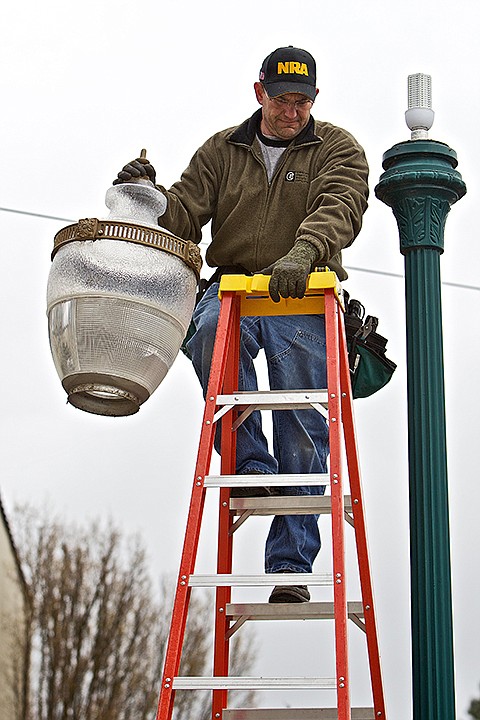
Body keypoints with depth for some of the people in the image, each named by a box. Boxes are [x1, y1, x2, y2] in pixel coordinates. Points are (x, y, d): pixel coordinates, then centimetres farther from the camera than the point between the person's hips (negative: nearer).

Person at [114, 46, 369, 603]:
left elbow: (339, 209, -14)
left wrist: (301, 253, -34)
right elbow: (185, 218, 8)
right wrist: (150, 197, -14)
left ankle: (289, 565, -2)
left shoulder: (338, 150, 6)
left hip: (302, 301, -1)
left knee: (302, 434, -7)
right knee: (212, 330, -36)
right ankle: (249, 465, -26)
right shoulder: (222, 151, 15)